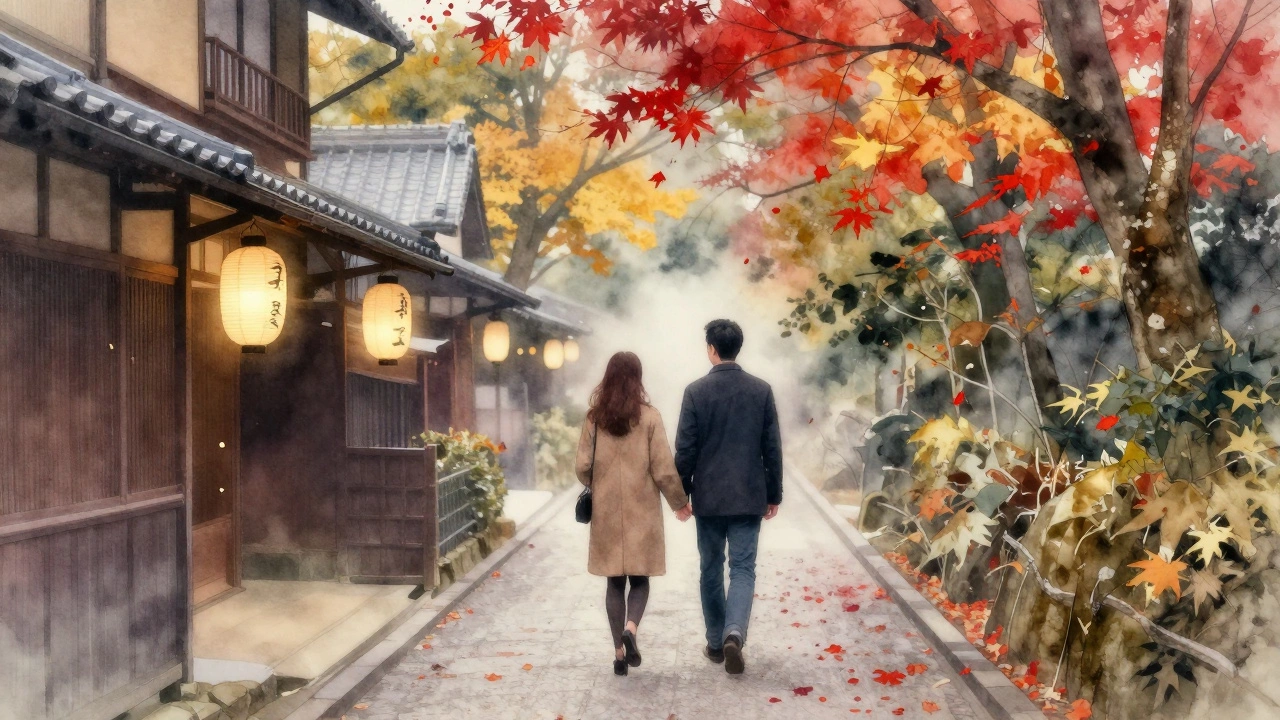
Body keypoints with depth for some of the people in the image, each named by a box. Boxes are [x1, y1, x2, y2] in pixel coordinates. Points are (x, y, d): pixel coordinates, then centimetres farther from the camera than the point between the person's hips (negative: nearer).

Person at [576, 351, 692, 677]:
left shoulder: (595, 418, -2)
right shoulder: (649, 417, -9)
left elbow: (583, 468, 0)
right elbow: (664, 469, -8)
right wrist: (680, 502, 7)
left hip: (606, 513, 2)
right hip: (642, 512, -2)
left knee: (615, 582, 10)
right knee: (640, 579, 10)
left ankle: (619, 651, 11)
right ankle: (631, 628, -15)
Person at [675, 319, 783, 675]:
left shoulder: (696, 391, -7)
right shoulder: (761, 390, -2)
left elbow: (685, 449, -6)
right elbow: (772, 447, 1)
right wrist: (774, 494, 10)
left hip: (708, 497, 0)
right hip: (749, 496, 1)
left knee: (711, 568, 13)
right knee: (743, 568, 4)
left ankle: (716, 642, 20)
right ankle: (734, 633, -16)